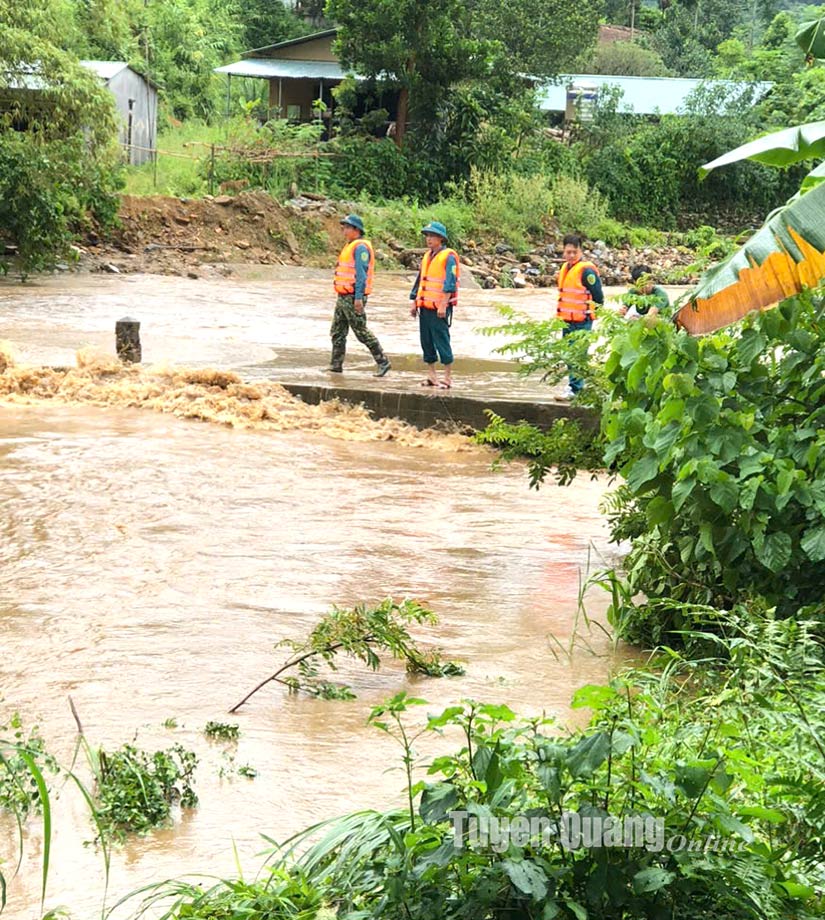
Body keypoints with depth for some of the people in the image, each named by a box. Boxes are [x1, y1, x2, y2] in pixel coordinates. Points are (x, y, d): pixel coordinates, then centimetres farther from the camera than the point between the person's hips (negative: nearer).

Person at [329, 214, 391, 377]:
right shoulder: (349, 246, 17)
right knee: (337, 332, 11)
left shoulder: (360, 247, -14)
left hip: (353, 298, -10)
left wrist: (358, 297, -26)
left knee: (361, 332, -7)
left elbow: (361, 273, -21)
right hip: (343, 297, 10)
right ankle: (336, 365, 15)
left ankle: (383, 362, -2)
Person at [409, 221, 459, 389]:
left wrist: (443, 305, -22)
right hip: (425, 307, 8)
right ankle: (432, 375, 18)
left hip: (439, 309, -8)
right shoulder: (427, 256, 16)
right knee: (426, 342, 10)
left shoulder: (448, 257, -9)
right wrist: (414, 302, 18)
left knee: (442, 342, -6)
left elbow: (449, 283, -16)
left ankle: (448, 377, -1)